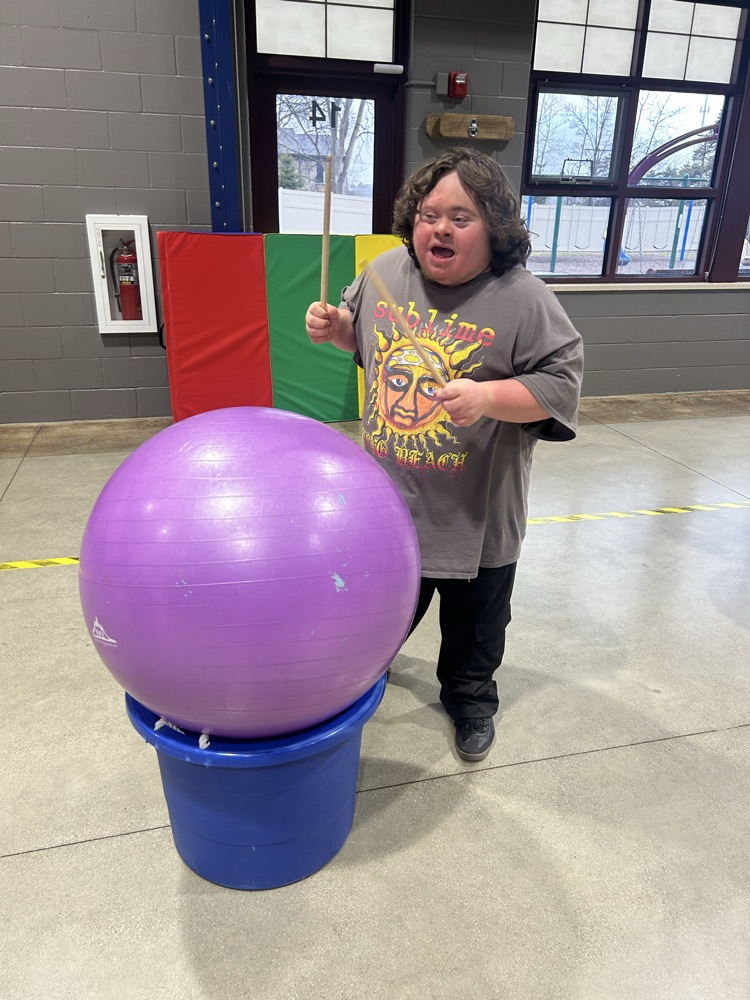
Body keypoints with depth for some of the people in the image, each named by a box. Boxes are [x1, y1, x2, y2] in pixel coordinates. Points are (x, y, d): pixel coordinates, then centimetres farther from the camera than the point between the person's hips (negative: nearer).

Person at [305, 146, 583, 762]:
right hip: (387, 493, 4)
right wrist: (334, 327, -5)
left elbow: (561, 383, -15)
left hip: (475, 512, -3)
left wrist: (489, 396, -30)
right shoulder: (385, 271, -2)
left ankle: (471, 699, 44)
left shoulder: (523, 300, -17)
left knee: (475, 617, 17)